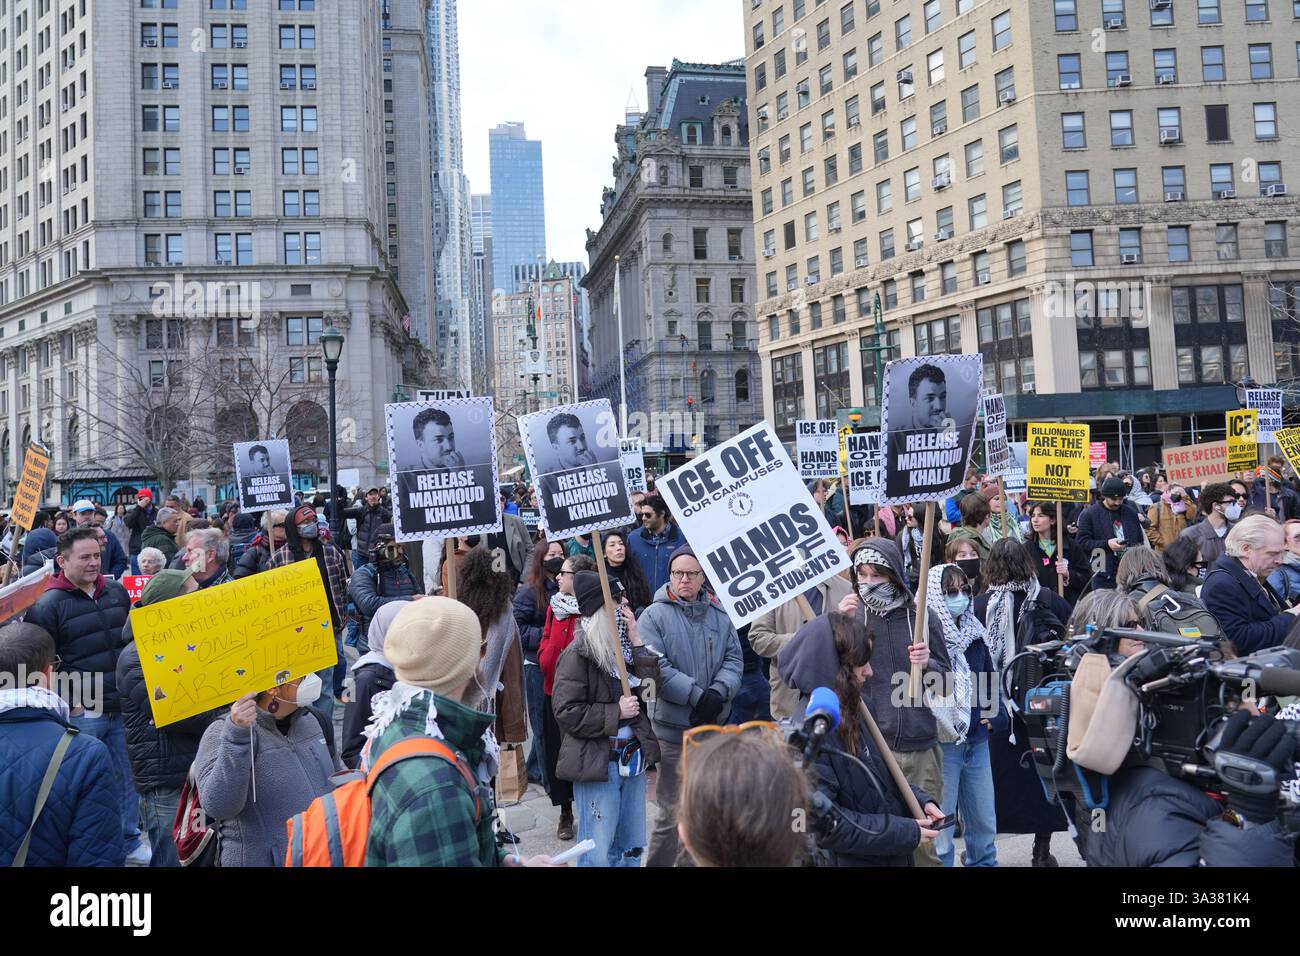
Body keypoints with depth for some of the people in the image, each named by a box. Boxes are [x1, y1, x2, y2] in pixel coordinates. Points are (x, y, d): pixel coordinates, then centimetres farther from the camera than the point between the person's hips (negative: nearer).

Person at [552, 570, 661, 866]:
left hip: (633, 757, 7)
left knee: (632, 848, 17)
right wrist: (616, 712, -16)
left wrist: (636, 641, -8)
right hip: (597, 762, -7)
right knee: (598, 854, 1)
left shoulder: (624, 646, 8)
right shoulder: (578, 654, -13)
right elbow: (567, 712, -16)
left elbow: (650, 687, -3)